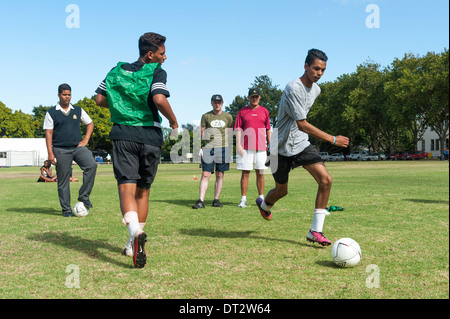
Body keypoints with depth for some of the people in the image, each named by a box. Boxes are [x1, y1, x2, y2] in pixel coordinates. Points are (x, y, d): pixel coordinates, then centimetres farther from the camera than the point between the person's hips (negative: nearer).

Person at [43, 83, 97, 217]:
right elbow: (48, 133, 1)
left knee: (91, 165, -24)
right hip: (60, 150, -2)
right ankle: (66, 209, 12)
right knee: (63, 180, 1)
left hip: (78, 147, 2)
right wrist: (50, 153, -7)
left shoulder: (78, 110, 11)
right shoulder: (51, 113, 3)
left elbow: (90, 123, 22)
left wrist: (85, 139, 8)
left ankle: (84, 196, -11)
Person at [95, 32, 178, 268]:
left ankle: (135, 232, -34)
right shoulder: (157, 72, -2)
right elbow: (159, 99, -19)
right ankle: (133, 245, 18)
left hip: (122, 135, 2)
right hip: (150, 136, -1)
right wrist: (173, 121, -4)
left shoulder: (116, 70, 13)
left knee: (126, 187, -8)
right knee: (143, 191, 13)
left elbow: (100, 99, 12)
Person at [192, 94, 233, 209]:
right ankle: (201, 201, -7)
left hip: (223, 148, 1)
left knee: (220, 175, 4)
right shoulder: (206, 116, 8)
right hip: (208, 148, -1)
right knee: (205, 175, -7)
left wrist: (229, 149, 9)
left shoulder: (228, 117, 11)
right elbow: (201, 133, 7)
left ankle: (216, 200, 12)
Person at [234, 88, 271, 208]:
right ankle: (243, 199, 4)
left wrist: (270, 145, 9)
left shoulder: (264, 111, 12)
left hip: (261, 147, 1)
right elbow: (238, 129, 3)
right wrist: (238, 144, -8)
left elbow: (268, 129, 14)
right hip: (246, 148, -1)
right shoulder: (242, 111, 7)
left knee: (260, 173, 5)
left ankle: (261, 198, 13)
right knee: (245, 173, -1)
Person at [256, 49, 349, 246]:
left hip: (302, 144, 6)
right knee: (281, 190, 10)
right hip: (282, 147, -6)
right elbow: (302, 124, -27)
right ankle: (264, 205, 48)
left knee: (325, 180, -13)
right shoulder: (293, 88, -23)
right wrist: (332, 139, -28)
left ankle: (315, 231, -7)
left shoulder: (316, 89, 4)